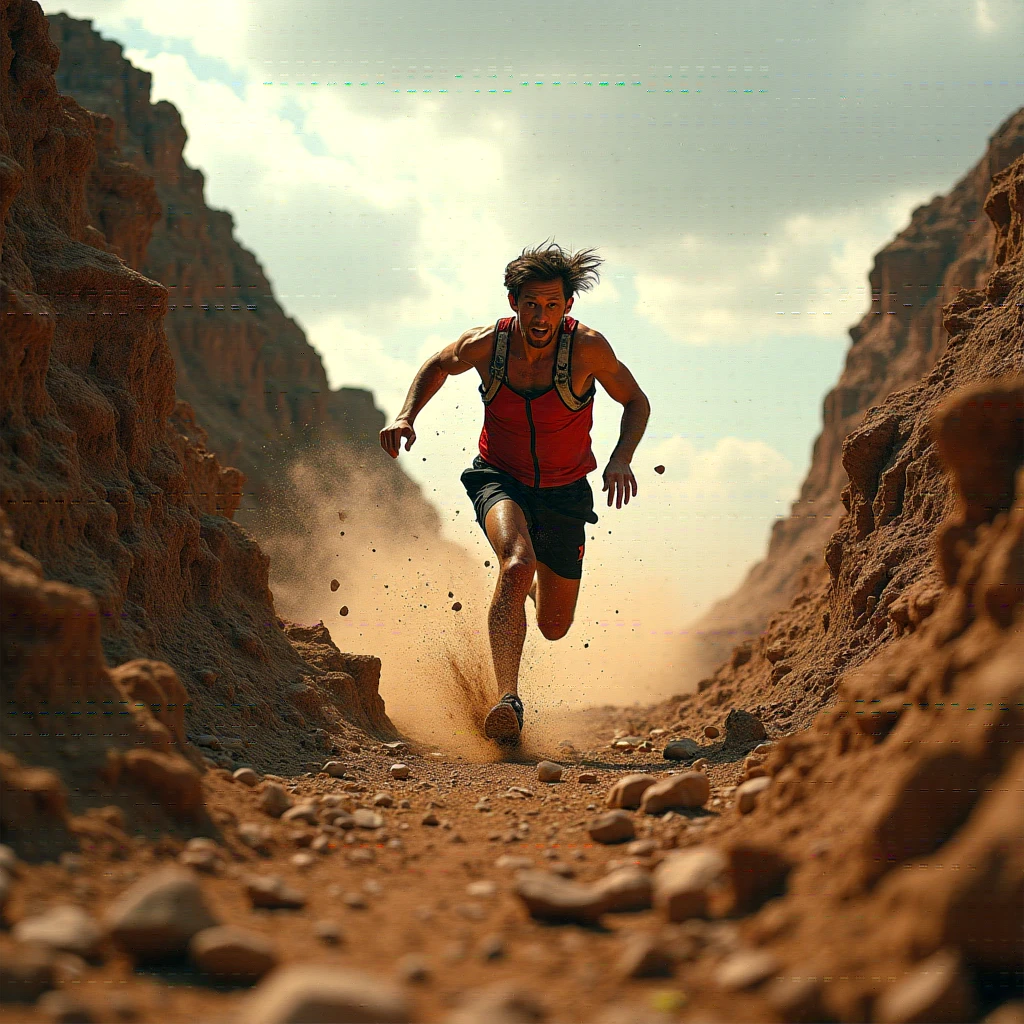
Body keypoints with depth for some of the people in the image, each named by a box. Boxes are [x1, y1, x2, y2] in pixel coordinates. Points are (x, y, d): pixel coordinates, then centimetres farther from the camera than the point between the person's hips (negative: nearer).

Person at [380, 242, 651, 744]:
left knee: (554, 626, 11)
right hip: (499, 480, -1)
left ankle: (534, 583, 50)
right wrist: (406, 415, -9)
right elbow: (438, 366, 7)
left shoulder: (587, 348, -21)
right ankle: (507, 701, -35)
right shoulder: (485, 344, -16)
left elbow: (636, 402, -6)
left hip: (564, 491, 1)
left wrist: (621, 458, -23)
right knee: (517, 563, -35)